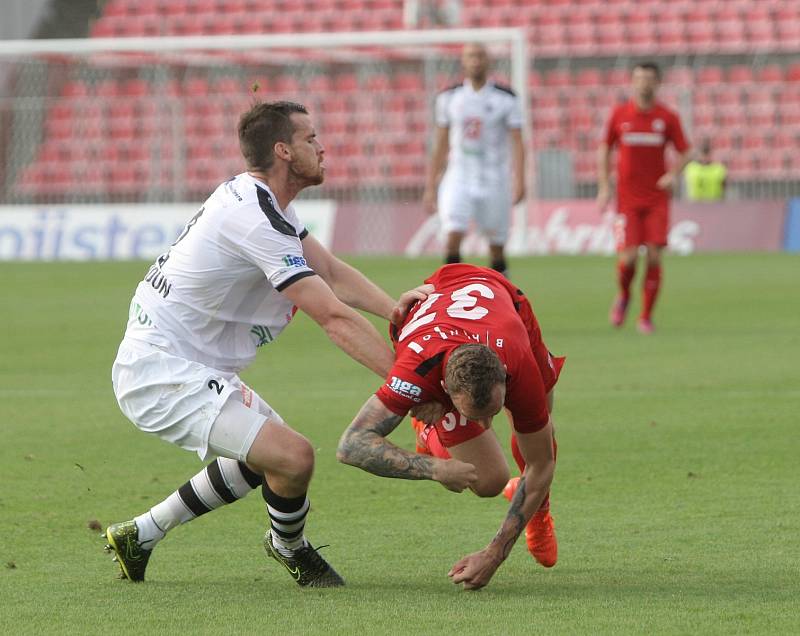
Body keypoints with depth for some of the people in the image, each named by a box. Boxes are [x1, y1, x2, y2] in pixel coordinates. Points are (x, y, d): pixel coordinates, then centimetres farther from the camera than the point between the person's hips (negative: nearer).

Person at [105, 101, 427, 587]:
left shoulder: (254, 198, 10)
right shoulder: (255, 219, -23)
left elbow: (330, 272, 10)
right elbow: (335, 318, -22)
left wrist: (393, 308, -7)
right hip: (167, 378, -11)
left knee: (265, 455, 26)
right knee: (293, 457, -21)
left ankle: (139, 537, 31)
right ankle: (290, 548, 11)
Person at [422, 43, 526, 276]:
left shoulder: (505, 98, -1)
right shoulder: (449, 98, 6)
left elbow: (517, 143, -5)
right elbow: (440, 146, 12)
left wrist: (519, 181, -18)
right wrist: (430, 187, 10)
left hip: (493, 181, -1)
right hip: (458, 178, 1)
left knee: (497, 248, 4)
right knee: (453, 237, -17)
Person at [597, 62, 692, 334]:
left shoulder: (668, 117, 1)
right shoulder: (620, 114, 2)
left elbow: (684, 152, 7)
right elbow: (604, 150, 11)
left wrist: (673, 174, -13)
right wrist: (604, 187, 3)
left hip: (657, 199, 0)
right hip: (627, 198, 0)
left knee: (654, 256, -8)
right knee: (628, 257, -11)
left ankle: (646, 317, 4)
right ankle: (623, 296, 22)